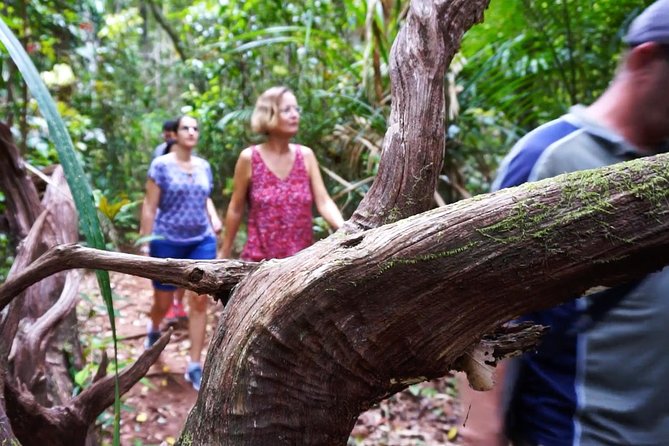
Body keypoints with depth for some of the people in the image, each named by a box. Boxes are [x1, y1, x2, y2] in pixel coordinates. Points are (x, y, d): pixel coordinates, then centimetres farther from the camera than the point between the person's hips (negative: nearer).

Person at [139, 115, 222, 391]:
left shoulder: (204, 166, 7)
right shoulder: (161, 165, -6)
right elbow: (150, 206, -7)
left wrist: (214, 218, 0)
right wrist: (145, 242, -10)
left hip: (202, 242, 3)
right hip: (167, 243, -3)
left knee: (199, 301, -3)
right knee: (163, 303, 11)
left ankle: (194, 366, 8)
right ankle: (153, 329, 49)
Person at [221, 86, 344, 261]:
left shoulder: (306, 155, 1)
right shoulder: (249, 158, -6)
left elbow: (324, 202, -6)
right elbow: (236, 209, 2)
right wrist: (225, 252, 7)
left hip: (302, 258, 3)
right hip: (260, 259, -2)